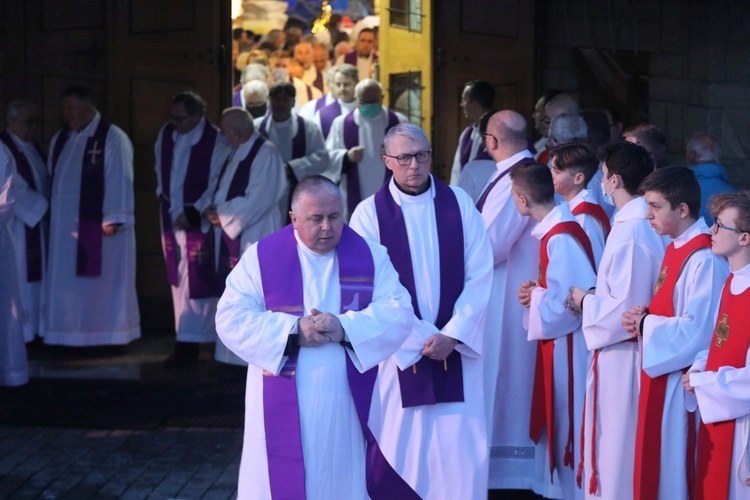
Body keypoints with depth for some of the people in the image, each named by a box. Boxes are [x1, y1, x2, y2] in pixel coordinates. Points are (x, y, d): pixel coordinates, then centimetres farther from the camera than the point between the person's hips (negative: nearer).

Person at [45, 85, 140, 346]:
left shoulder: (112, 138, -10)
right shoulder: (61, 139, 12)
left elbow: (119, 180, -14)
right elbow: (53, 178, 16)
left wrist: (113, 217, -18)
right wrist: (51, 212, 12)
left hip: (97, 224, -7)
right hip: (65, 225, 7)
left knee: (102, 281, 1)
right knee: (68, 283, 8)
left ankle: (107, 335, 10)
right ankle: (73, 335, 15)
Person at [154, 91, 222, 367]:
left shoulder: (214, 141, -14)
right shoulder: (166, 133, 3)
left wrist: (192, 212, -13)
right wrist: (163, 195, 12)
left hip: (197, 220, -6)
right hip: (171, 217, 6)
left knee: (195, 280, -5)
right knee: (178, 279, 9)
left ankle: (189, 343, -1)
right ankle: (185, 342, 16)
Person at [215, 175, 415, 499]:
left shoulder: (370, 256, 4)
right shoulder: (261, 257, 0)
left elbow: (399, 313, -6)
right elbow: (231, 319, -7)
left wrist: (345, 328, -21)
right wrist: (292, 331, -19)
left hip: (349, 404, 1)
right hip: (283, 407, -1)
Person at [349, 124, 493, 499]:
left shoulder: (459, 204, 3)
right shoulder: (369, 213, -3)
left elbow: (480, 275, -1)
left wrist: (453, 334, -10)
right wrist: (420, 338, -11)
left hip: (457, 346, 2)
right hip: (399, 350, -1)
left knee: (461, 450, 1)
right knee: (400, 446, 2)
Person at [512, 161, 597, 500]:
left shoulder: (560, 238, -23)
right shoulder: (556, 228, 7)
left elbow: (569, 300, -25)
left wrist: (533, 297, -11)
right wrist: (536, 289, 1)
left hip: (569, 345, -10)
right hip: (559, 342, 10)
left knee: (570, 424, 2)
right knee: (559, 423, 18)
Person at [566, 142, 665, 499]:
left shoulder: (629, 232, -22)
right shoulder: (650, 225, 4)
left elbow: (624, 309, -24)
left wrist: (586, 302, -8)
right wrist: (594, 299, 9)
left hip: (621, 356, -9)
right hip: (637, 347, 9)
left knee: (616, 452, 2)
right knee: (630, 452, 18)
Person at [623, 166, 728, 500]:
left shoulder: (705, 259, -20)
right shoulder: (675, 250, 11)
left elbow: (698, 330, -24)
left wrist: (646, 325, -13)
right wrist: (644, 318, 0)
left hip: (682, 381, -10)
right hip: (661, 374, 10)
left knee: (674, 466, -1)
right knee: (655, 463, 15)